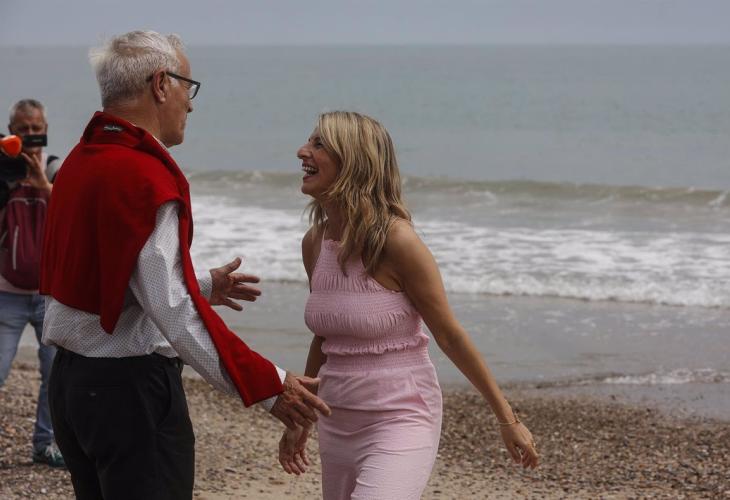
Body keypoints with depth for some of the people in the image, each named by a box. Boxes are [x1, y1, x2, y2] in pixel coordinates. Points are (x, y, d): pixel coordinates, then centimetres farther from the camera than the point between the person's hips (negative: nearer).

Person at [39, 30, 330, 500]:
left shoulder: (82, 161, 10)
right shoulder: (145, 177, -19)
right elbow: (175, 314, -24)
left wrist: (201, 285, 31)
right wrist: (267, 384, -21)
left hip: (70, 376, 9)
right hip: (130, 386, -9)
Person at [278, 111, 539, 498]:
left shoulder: (395, 240, -17)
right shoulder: (314, 243, 3)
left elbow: (450, 336, -10)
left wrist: (508, 420, -5)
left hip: (399, 424, -7)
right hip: (336, 426, 7)